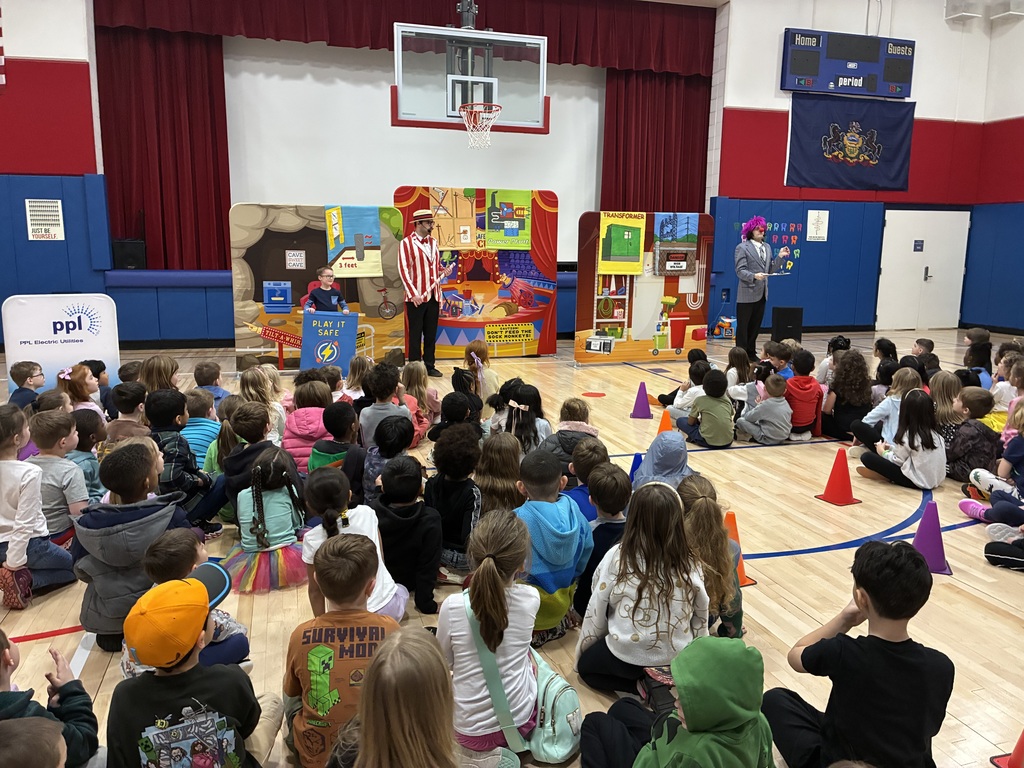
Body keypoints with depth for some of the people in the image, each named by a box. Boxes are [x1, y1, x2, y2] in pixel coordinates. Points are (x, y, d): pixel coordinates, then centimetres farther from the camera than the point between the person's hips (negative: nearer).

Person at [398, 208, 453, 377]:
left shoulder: (433, 242, 14)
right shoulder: (406, 243, -6)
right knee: (415, 335, 2)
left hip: (433, 296, 6)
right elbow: (403, 271, -11)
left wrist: (444, 272, 1)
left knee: (431, 335, 9)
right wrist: (413, 294, -18)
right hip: (416, 298, -6)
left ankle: (429, 366, 18)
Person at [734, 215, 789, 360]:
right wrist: (754, 276, -30)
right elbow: (740, 271, -15)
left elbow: (770, 270, 11)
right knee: (743, 326, 1)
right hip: (747, 294, -7)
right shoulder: (742, 247, -6)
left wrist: (780, 257, 1)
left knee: (755, 326, 12)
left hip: (761, 293, 7)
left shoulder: (767, 247, 14)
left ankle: (751, 353, 21)